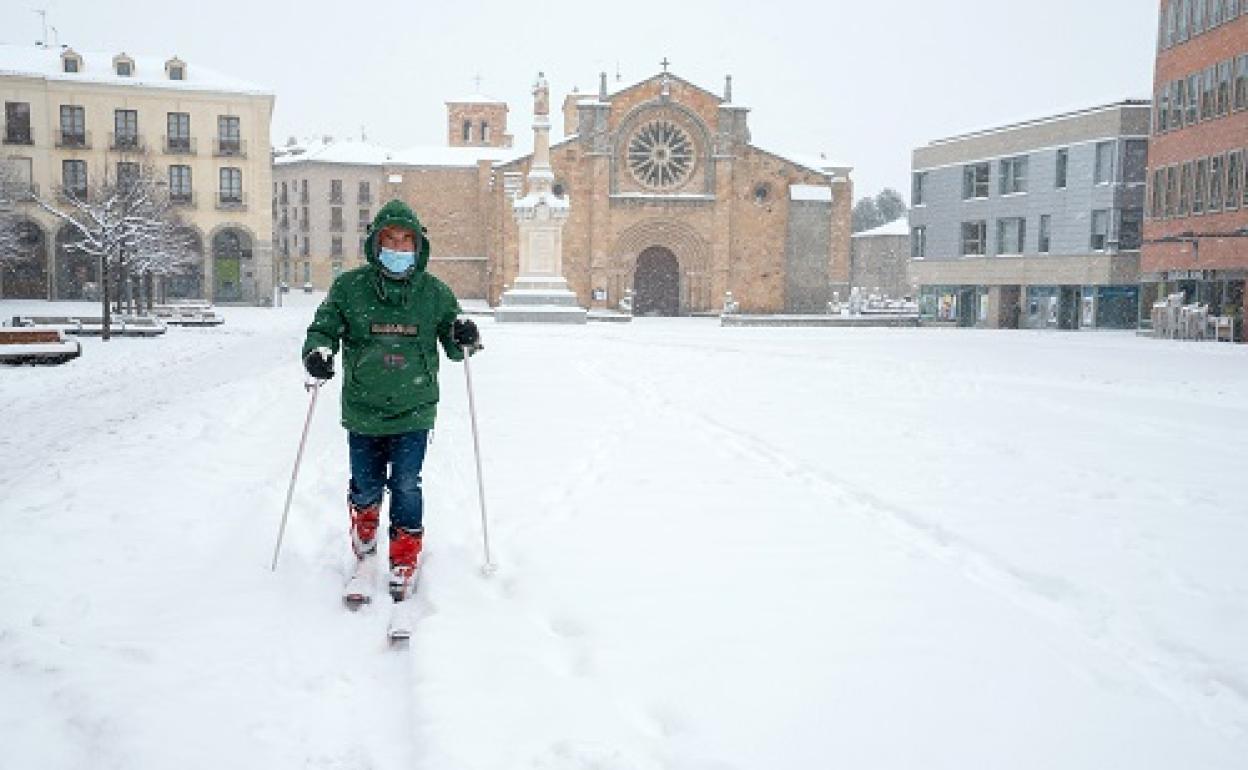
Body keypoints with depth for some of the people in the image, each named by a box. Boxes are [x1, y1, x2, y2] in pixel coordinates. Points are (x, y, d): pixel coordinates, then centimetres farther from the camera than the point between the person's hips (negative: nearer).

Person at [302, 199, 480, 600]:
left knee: (407, 486, 1)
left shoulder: (435, 292, 1)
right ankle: (364, 521, 44)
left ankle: (405, 560, 19)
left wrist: (464, 339, -14)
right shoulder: (349, 287, -2)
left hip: (414, 411, 0)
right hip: (363, 409, 1)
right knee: (367, 485, 11)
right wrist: (317, 351, -16)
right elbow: (324, 328, 6)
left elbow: (452, 347, 9)